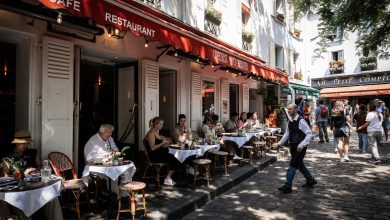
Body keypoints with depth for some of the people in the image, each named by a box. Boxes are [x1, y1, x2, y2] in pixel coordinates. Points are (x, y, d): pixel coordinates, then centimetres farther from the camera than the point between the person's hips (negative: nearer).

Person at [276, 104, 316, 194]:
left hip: (300, 148, -9)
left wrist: (301, 145, -26)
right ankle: (310, 180, 41)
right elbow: (287, 133, 17)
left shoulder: (301, 121, -18)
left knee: (293, 165, -6)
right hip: (293, 147, 9)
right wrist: (280, 143, 9)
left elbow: (309, 134, -20)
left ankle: (287, 186, 1)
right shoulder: (290, 121, 7)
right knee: (300, 164, 21)